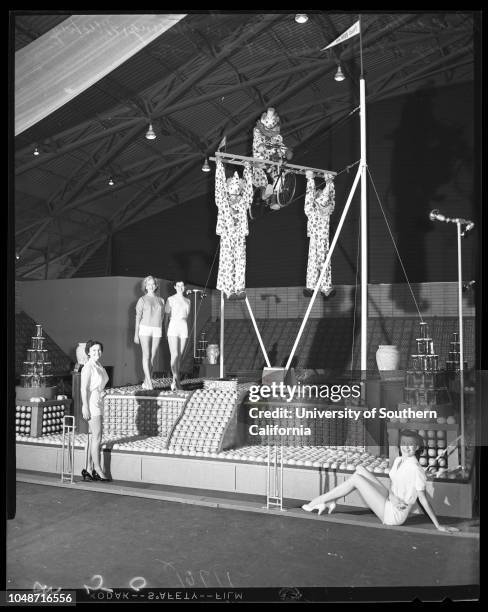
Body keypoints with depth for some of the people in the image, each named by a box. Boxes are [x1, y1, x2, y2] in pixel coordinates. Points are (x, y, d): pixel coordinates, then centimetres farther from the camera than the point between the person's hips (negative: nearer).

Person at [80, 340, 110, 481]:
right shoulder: (88, 367, -13)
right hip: (91, 402, -9)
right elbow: (84, 389, -16)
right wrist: (85, 408, -20)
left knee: (93, 437, 9)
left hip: (99, 402, 9)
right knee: (97, 437, -6)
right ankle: (98, 469, 0)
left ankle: (89, 469, 14)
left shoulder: (100, 366, 13)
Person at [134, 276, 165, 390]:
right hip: (145, 329, -4)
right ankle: (150, 382, -15)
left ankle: (145, 382, 12)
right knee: (146, 355, -12)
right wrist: (136, 334, -7)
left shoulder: (161, 300, 10)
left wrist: (161, 333, 12)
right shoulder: (142, 300, 0)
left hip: (157, 331, 4)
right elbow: (138, 317, -3)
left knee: (152, 356, 2)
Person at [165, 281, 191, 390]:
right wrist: (166, 331, -2)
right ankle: (176, 380, -26)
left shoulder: (187, 301, 14)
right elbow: (167, 316, 2)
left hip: (184, 329, 4)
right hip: (172, 328, -4)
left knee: (180, 356, 4)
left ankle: (175, 381, 12)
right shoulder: (170, 299, 1)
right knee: (174, 355, -16)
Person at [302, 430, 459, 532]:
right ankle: (330, 502, 3)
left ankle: (317, 501, -4)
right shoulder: (398, 461, 5)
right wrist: (391, 495, -16)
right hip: (389, 503, 8)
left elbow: (423, 500, -16)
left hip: (394, 515, -8)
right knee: (360, 469, 2)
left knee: (356, 479, -13)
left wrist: (438, 526, -15)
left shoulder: (415, 469, -19)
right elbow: (393, 484, 8)